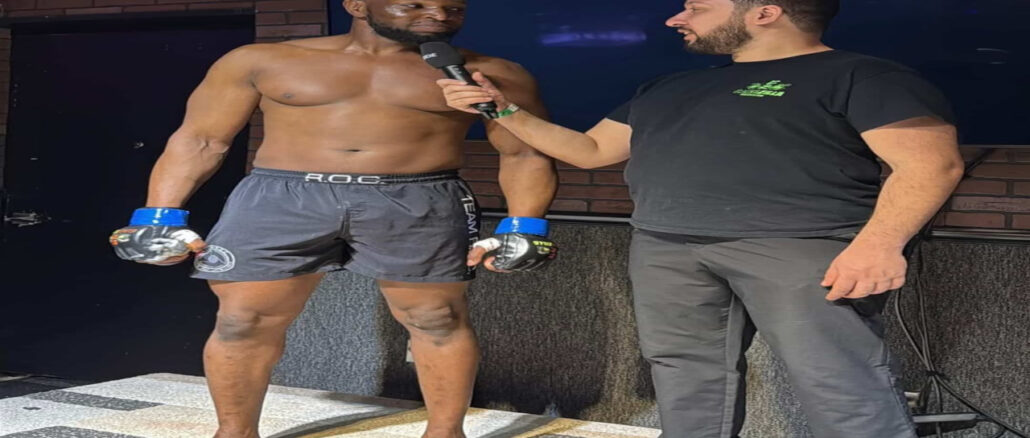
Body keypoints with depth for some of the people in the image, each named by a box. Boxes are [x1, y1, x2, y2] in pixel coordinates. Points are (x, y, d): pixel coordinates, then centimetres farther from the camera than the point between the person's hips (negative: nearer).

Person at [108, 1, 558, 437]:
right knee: (243, 320, -1)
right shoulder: (261, 61, 6)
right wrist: (159, 217, 1)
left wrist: (524, 227, -5)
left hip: (418, 205, 0)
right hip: (279, 200, 0)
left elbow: (526, 153, 8)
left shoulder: (489, 75, 5)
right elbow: (199, 140, 8)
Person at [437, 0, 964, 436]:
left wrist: (880, 241, -22)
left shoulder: (857, 76, 5)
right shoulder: (668, 89, 27)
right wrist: (505, 110, 23)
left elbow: (930, 162, -6)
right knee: (689, 389, 2)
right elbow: (590, 150, 33)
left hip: (804, 246, -6)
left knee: (842, 388, -13)